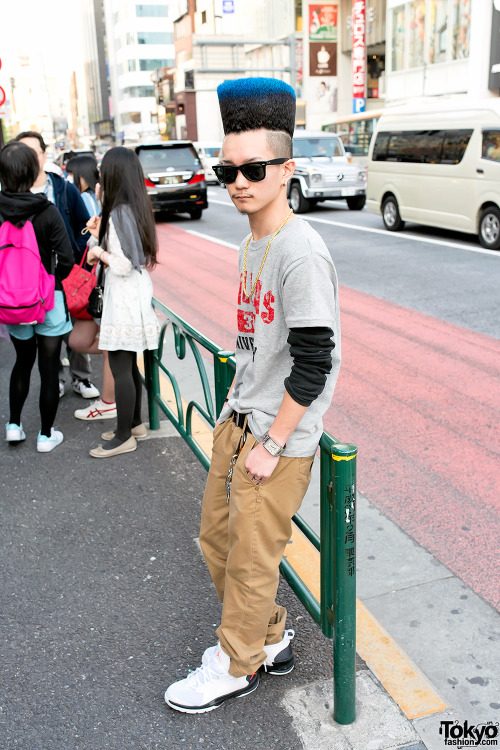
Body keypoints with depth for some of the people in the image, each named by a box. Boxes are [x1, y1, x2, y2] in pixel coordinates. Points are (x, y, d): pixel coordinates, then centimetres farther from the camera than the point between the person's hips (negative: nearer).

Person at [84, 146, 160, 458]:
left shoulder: (118, 213, -19)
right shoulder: (138, 208, 9)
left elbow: (123, 265, -22)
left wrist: (99, 252, -7)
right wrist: (102, 235, 12)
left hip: (124, 297, -10)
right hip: (138, 292, 10)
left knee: (120, 368, -1)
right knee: (129, 365, 18)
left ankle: (124, 436, 10)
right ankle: (135, 423, 30)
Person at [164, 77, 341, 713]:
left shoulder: (301, 253, -20)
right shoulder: (252, 244, 9)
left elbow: (313, 362, -22)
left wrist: (271, 444, -18)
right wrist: (237, 407, 16)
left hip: (280, 435, -9)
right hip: (238, 419, 9)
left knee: (251, 556, 6)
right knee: (216, 536, 18)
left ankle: (236, 667, 30)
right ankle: (269, 640, 38)